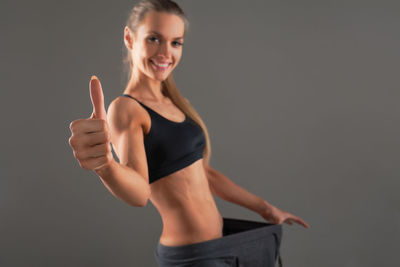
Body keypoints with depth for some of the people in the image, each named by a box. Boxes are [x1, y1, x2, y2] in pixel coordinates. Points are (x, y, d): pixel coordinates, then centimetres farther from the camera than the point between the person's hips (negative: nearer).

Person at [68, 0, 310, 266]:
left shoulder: (177, 103, 8)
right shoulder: (125, 109, -16)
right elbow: (139, 192, -32)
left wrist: (264, 207, 17)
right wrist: (104, 163, -53)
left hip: (219, 242, 8)